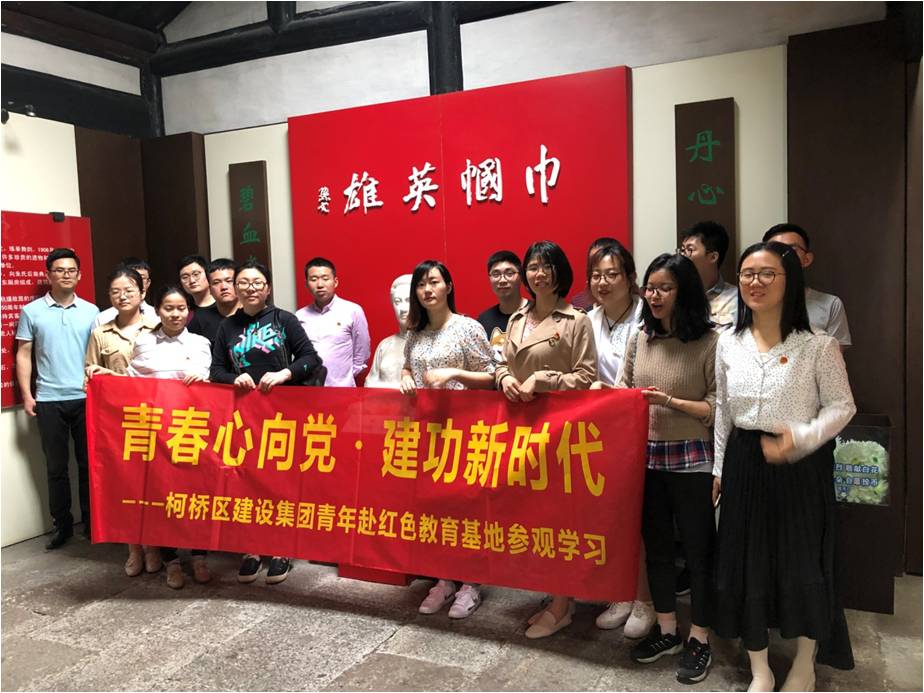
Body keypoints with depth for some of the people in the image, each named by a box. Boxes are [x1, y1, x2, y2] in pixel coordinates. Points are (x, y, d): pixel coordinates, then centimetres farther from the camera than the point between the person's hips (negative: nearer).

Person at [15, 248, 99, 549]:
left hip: (86, 398, 0)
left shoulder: (91, 311, 4)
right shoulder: (32, 311, 2)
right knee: (56, 466, 7)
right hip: (49, 400, 0)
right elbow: (23, 355, 4)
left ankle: (91, 521, 19)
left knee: (88, 463, 7)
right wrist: (26, 395, -2)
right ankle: (62, 525, 18)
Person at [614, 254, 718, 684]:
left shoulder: (709, 341, -9)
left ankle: (699, 639, 26)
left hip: (691, 461, -5)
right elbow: (623, 388, 16)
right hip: (645, 456, 5)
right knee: (656, 547, 16)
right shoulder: (641, 339, 7)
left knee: (697, 550, 8)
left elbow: (718, 408, -11)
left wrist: (671, 401, -20)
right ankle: (666, 630, 33)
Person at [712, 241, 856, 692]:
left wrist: (800, 439, -22)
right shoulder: (728, 345, 3)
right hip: (745, 465, 4)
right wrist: (719, 469, 11)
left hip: (802, 466, -3)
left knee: (803, 562, 9)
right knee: (745, 563, 8)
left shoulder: (817, 345, -9)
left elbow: (842, 406, -6)